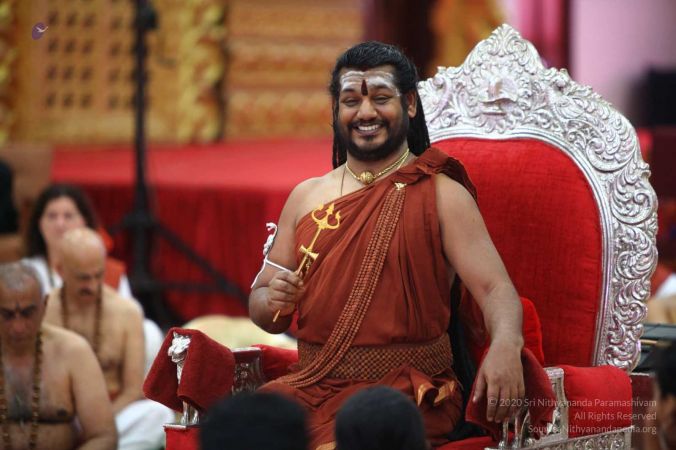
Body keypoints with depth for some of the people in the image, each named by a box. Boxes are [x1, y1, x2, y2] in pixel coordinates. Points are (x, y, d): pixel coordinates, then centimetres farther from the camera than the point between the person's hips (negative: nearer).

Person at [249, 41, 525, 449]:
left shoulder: (442, 195, 1)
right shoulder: (306, 197, 14)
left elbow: (496, 288, -11)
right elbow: (263, 313, 16)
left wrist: (505, 346, -33)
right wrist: (273, 300, -9)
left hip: (408, 387, -4)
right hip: (314, 383, 4)